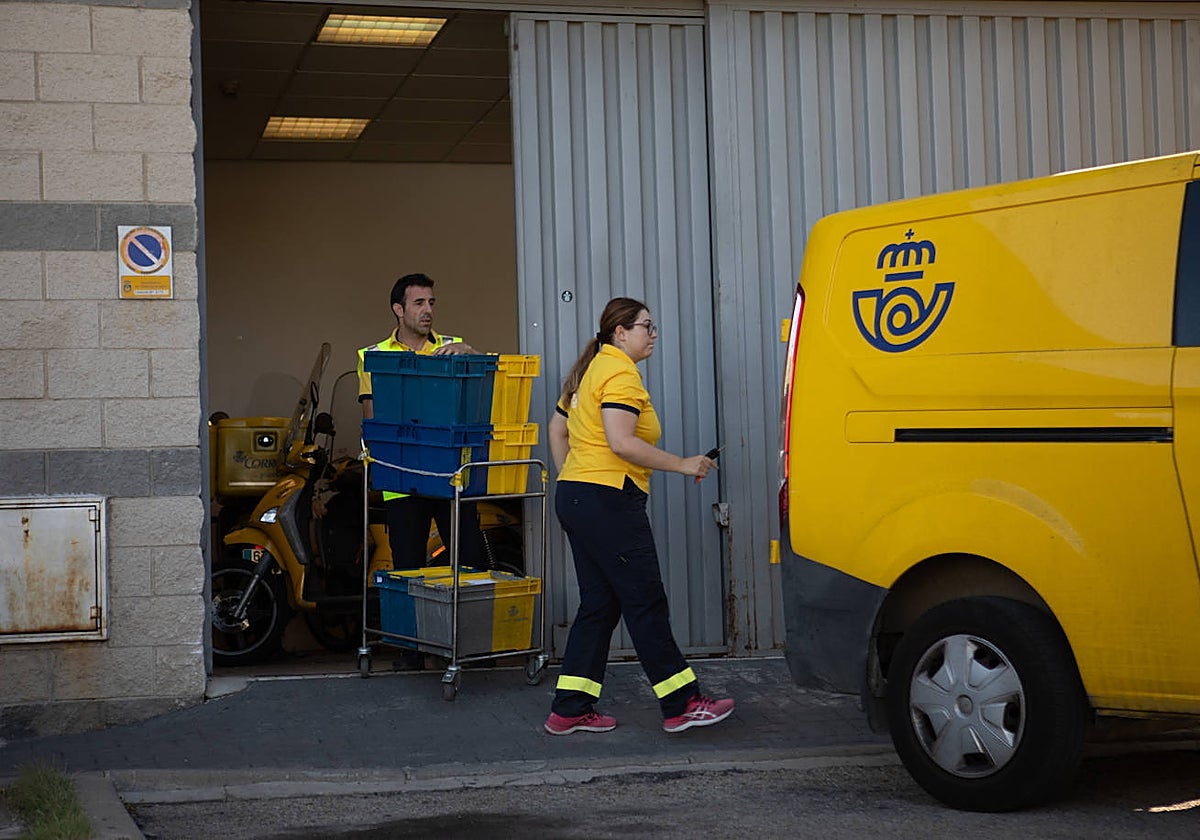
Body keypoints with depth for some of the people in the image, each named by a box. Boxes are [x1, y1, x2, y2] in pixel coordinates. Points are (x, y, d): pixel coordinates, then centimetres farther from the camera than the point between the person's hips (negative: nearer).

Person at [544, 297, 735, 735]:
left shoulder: (592, 370, 19)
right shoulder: (621, 374, -12)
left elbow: (557, 428, 25)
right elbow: (621, 443, -23)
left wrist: (571, 481, 26)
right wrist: (682, 464, -18)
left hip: (576, 497, 10)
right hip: (609, 501, -10)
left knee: (598, 606, 11)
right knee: (646, 604, -4)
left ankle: (569, 711, 11)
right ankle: (682, 704, 2)